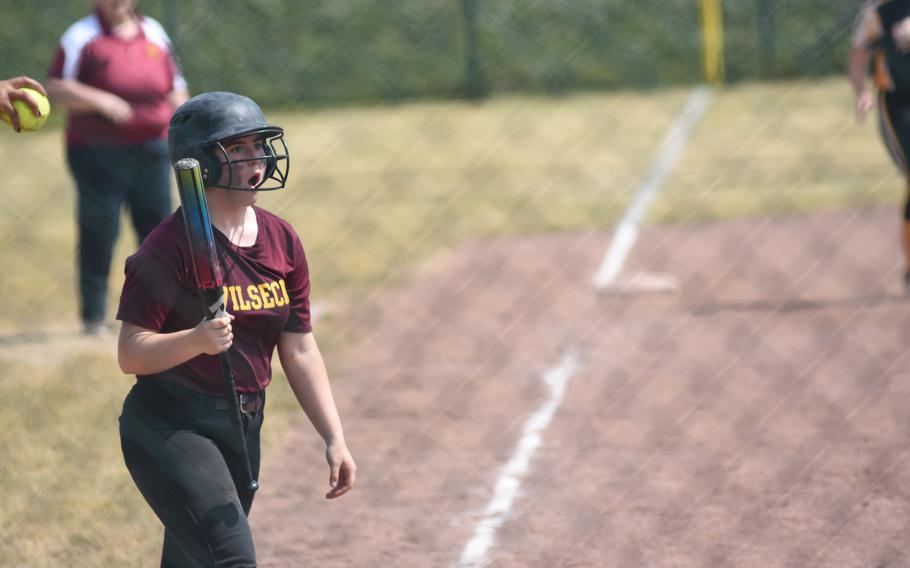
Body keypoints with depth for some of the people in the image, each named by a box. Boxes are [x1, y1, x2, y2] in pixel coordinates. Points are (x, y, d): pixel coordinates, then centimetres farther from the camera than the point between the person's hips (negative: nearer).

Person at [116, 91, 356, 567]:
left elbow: (299, 352, 11)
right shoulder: (171, 246, -13)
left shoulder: (282, 241, 8)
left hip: (243, 428, 7)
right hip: (170, 428, -7)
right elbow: (130, 355, -16)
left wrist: (334, 439, 6)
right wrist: (196, 340, -33)